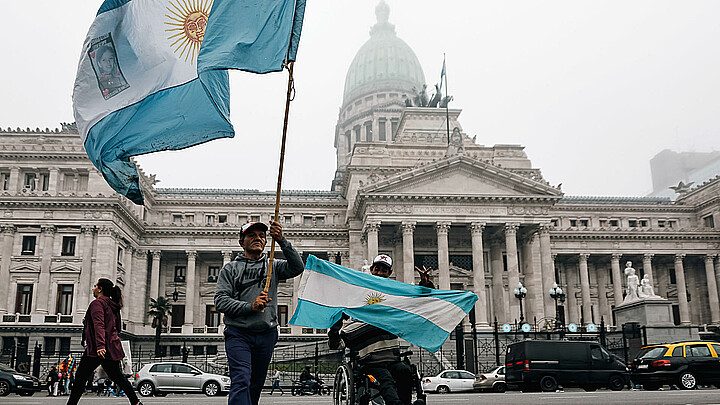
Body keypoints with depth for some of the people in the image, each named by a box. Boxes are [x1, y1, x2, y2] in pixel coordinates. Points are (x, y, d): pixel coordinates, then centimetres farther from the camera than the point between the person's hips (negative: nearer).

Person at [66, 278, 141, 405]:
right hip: (113, 348, 8)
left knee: (80, 377, 1)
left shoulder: (97, 303, -8)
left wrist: (100, 345, -31)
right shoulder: (112, 305, 18)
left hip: (99, 348, -8)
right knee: (117, 376, 10)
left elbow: (99, 325, -21)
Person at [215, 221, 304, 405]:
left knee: (256, 385, 10)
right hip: (238, 333, -3)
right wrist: (250, 306, -15)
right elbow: (220, 301, -1)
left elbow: (297, 267, -7)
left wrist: (282, 241, -18)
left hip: (266, 335, 3)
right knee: (241, 381, -17)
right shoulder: (230, 268, 9)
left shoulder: (273, 266, 12)